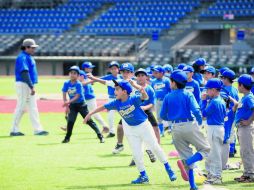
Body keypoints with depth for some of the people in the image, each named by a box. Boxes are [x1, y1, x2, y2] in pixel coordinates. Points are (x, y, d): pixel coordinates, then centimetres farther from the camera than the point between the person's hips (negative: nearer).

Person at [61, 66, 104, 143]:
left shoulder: (79, 84, -16)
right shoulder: (66, 83, -4)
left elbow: (77, 96, -20)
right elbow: (64, 94, -2)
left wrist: (68, 102, -30)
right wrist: (66, 105, -11)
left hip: (81, 104, -3)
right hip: (72, 105, 3)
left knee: (89, 120, -4)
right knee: (70, 121, -3)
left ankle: (100, 135, 0)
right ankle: (67, 138, 9)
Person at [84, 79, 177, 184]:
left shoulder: (134, 99, -22)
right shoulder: (116, 103, -8)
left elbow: (145, 97, -39)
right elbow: (103, 107, 1)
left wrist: (136, 85, -51)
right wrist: (90, 114, 1)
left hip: (143, 125, -4)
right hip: (130, 130, 4)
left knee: (155, 147, 1)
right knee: (136, 154, 2)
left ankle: (168, 169, 15)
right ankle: (143, 176, 14)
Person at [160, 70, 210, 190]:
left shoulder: (168, 97, 5)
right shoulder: (188, 94, -3)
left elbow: (163, 116, 7)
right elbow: (196, 110, -15)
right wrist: (200, 122, 3)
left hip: (176, 128, 4)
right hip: (189, 125, -4)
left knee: (187, 157, 11)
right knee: (205, 149, 6)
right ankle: (185, 163, -20)